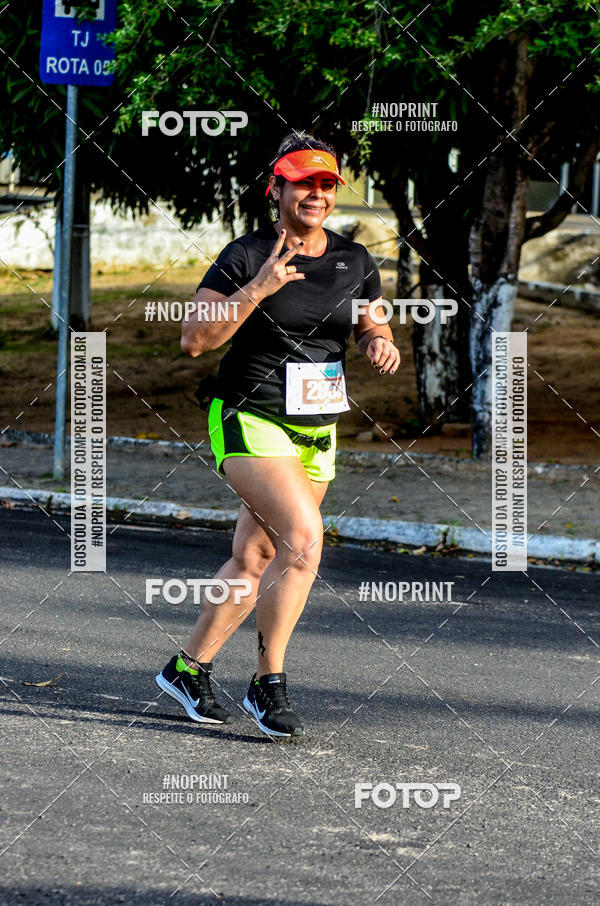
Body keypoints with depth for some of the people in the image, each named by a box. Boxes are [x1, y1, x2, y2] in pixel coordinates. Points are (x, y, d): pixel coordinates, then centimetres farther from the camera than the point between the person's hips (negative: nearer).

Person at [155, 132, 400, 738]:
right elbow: (194, 339, -14)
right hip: (251, 422, -6)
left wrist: (380, 344, -5)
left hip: (318, 434, 6)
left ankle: (188, 667, 27)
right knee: (304, 538, -23)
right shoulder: (247, 256, -9)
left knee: (253, 562, 9)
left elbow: (371, 329, 19)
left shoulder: (355, 262, 6)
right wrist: (257, 290, -24)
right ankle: (268, 684, -12)